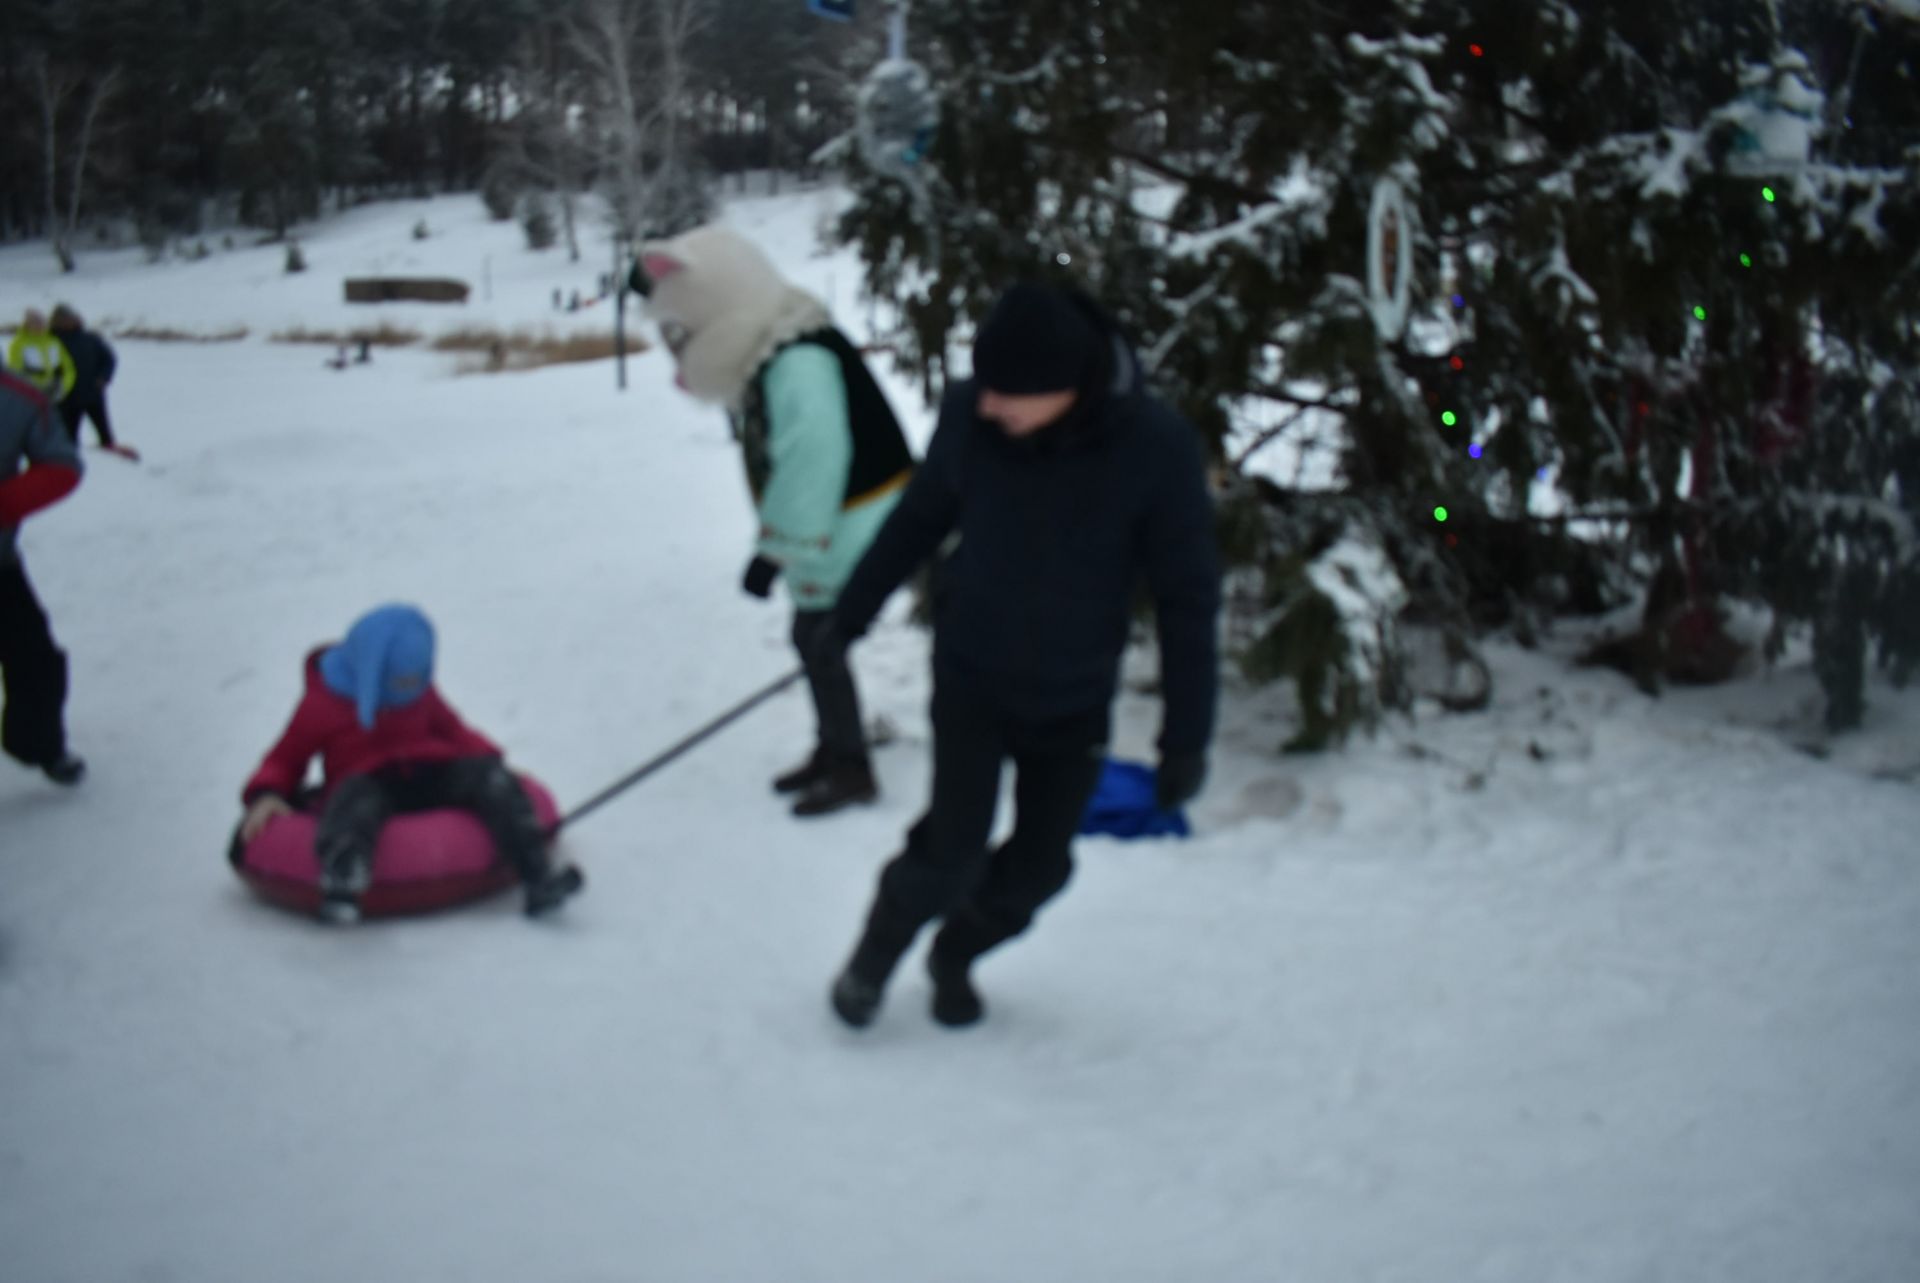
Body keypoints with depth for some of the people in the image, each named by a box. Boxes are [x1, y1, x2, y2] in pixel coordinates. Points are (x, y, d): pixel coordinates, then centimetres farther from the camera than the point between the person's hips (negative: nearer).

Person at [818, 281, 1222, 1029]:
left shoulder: (1157, 447, -24)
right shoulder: (970, 414, -18)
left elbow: (1187, 597, -14)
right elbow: (921, 516, 2)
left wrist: (1186, 737, -13)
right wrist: (852, 611, 13)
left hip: (1076, 701, 1)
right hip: (971, 678, 0)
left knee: (1038, 868, 8)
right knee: (952, 854, -7)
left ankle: (956, 954, 38)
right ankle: (876, 953, 23)